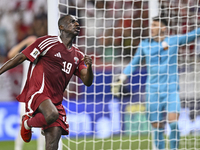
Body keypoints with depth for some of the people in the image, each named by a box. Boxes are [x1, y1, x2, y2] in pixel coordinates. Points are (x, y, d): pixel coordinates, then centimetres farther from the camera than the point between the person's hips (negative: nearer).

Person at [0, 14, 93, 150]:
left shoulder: (78, 56, 16)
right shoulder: (48, 42, -1)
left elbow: (87, 82, 10)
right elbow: (20, 58, 2)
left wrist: (89, 66, -12)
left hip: (56, 101, 6)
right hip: (38, 92, -6)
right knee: (52, 114, -36)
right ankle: (28, 123, -5)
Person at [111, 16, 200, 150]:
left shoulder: (174, 40, 1)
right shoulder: (145, 45, 6)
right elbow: (133, 64, 12)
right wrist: (121, 80, 6)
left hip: (171, 90, -2)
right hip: (153, 91, 2)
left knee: (173, 122, -18)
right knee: (158, 128, 1)